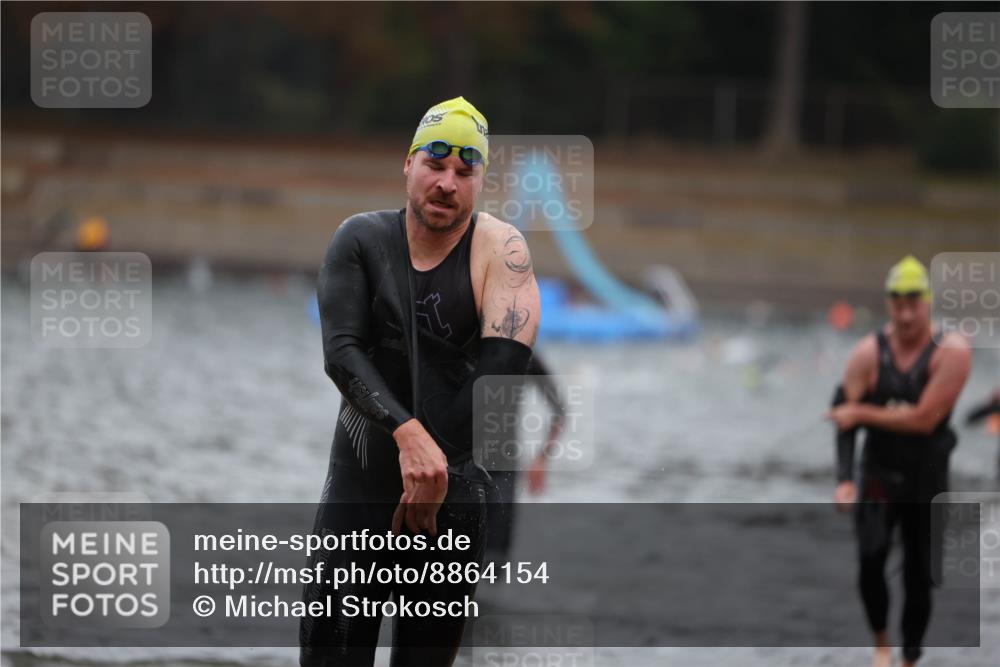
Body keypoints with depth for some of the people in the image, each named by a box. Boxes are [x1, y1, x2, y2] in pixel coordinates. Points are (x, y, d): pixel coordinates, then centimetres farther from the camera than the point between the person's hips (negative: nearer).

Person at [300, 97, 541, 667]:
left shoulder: (499, 250, -4)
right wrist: (407, 434, -28)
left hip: (456, 494, -1)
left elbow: (503, 365, -13)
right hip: (359, 485, 1)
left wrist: (436, 471, -16)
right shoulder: (362, 240, 1)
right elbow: (341, 351, -11)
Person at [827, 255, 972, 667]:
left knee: (919, 577, 4)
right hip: (878, 475, 1)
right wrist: (844, 480, -19)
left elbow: (925, 419, -21)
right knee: (869, 560, -15)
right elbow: (845, 417, -9)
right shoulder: (869, 352, -7)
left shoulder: (951, 352, -14)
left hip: (927, 479, -1)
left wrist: (863, 413, -16)